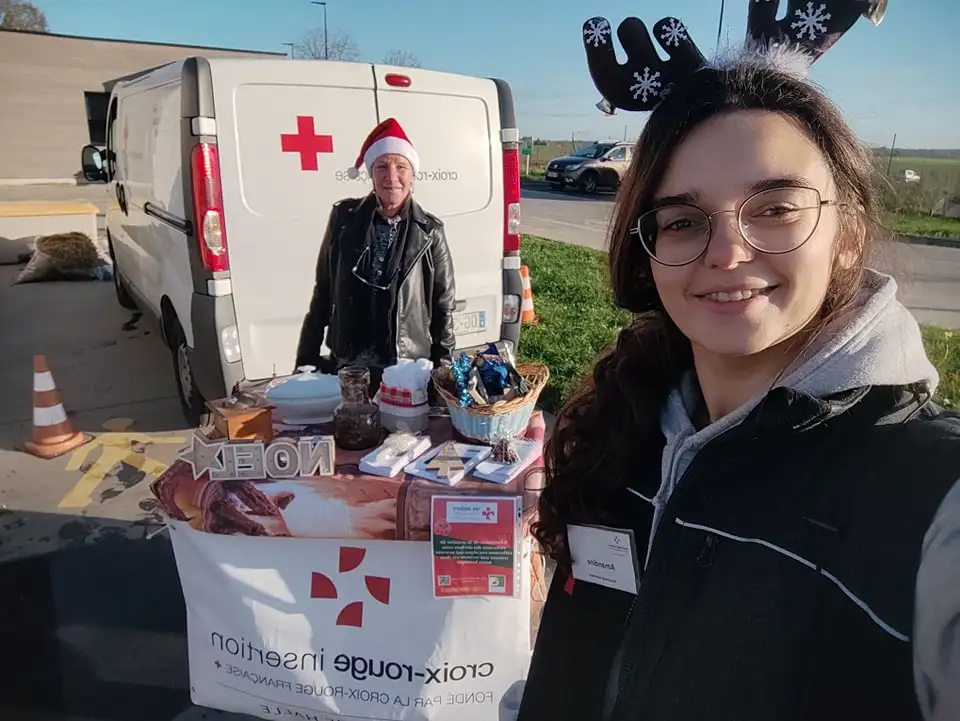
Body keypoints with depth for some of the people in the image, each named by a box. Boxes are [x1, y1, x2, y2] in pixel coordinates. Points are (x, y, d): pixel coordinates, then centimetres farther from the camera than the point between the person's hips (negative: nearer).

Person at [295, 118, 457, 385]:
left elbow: (444, 307, 2)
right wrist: (306, 359, 5)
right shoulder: (344, 218, -1)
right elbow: (323, 292, 6)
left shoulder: (429, 231, -4)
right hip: (347, 367, 1)